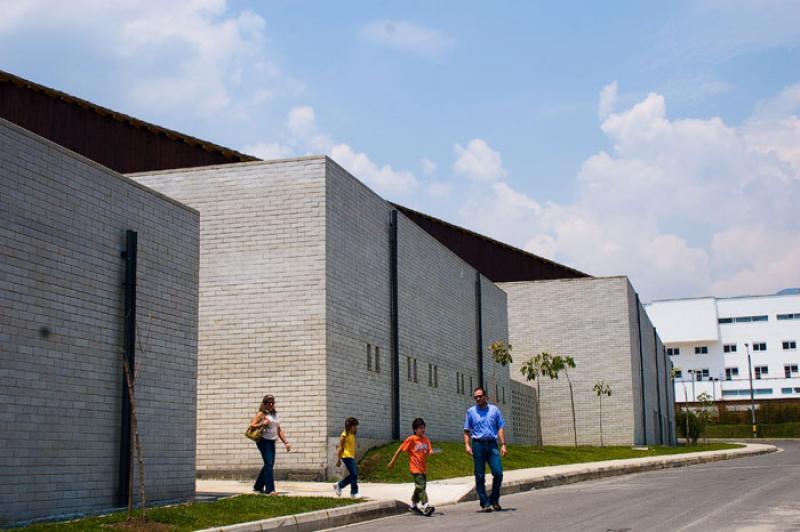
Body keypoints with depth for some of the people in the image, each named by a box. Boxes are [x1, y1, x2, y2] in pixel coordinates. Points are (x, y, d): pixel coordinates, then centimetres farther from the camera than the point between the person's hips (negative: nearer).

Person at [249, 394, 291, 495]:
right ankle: (269, 489, -16)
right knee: (269, 464, -14)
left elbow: (279, 430, 18)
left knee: (269, 465, 12)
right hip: (263, 441, -7)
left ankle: (258, 487, 26)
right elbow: (251, 426, -10)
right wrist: (262, 424, -24)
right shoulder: (261, 414, -4)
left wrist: (285, 442, 12)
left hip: (272, 442, 8)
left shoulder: (275, 414, 16)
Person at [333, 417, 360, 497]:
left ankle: (339, 485, 23)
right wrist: (338, 459, -12)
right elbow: (340, 448, -10)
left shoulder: (352, 435, 14)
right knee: (354, 474, -9)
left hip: (351, 457, 9)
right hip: (346, 456, -9)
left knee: (353, 475, 9)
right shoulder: (345, 435, -11)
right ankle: (354, 492, -1)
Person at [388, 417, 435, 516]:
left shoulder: (426, 439, 7)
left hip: (423, 468, 7)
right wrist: (392, 462, -1)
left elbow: (429, 450, 5)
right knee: (421, 487, -16)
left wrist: (430, 452, -21)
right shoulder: (411, 439, -9)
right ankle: (425, 507, -24)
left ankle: (413, 505, 31)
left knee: (419, 487, 15)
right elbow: (399, 450, -4)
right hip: (415, 468, -7)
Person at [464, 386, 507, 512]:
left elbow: (500, 428, 7)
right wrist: (467, 445, -6)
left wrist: (503, 445, -2)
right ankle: (485, 503, 7)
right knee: (480, 476, 0)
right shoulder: (471, 411, 8)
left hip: (492, 445, 1)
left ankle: (494, 500, 11)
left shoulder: (494, 410, 10)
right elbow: (467, 431, 7)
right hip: (478, 445, -1)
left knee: (498, 473, -7)